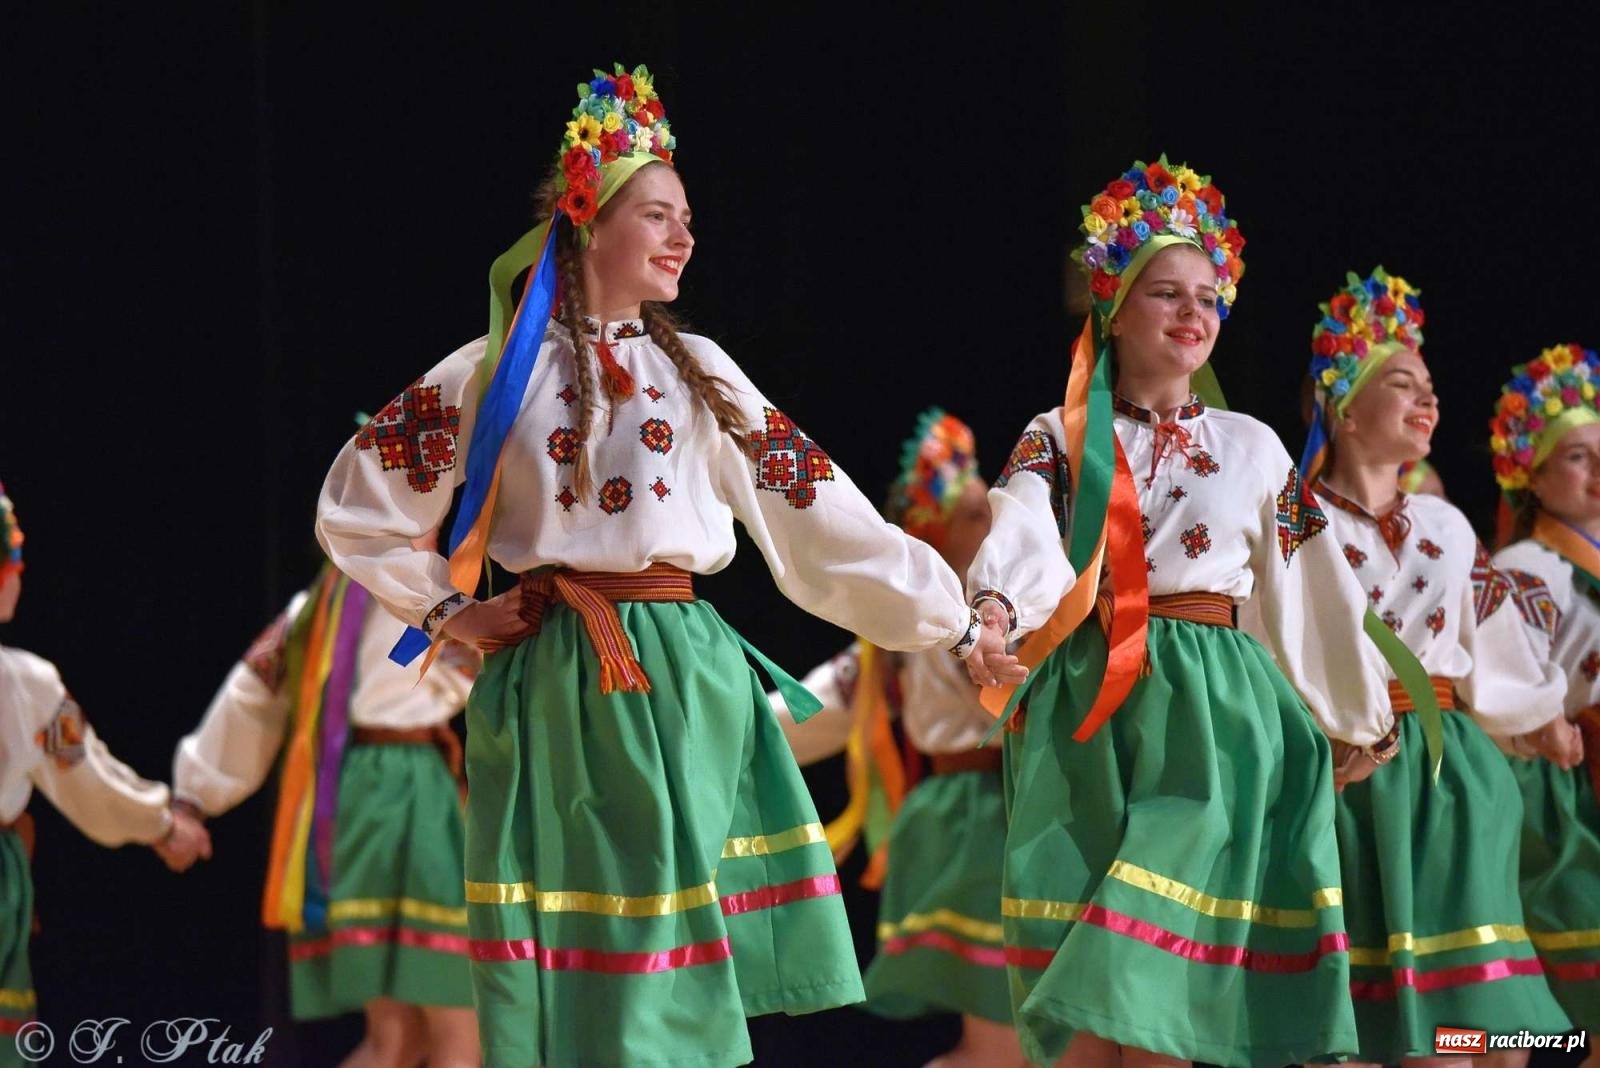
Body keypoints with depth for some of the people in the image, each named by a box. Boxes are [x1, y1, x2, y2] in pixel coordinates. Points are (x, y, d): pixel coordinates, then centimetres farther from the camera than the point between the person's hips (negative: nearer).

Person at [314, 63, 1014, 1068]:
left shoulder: (698, 370, 11)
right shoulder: (494, 373, 4)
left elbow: (822, 512, 10)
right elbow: (356, 510, 9)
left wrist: (953, 619, 7)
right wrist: (446, 611, 3)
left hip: (681, 681, 2)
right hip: (555, 686, -2)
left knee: (680, 961, -1)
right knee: (574, 971, -3)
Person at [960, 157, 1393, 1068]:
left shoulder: (1254, 448, 10)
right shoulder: (1061, 439, 5)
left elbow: (1315, 588, 16)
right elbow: (1023, 532, -15)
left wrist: (1362, 716, 22)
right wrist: (993, 607, -37)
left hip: (1211, 712, 0)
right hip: (1087, 706, 0)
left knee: (1156, 991, -12)